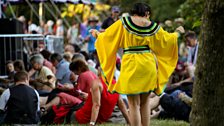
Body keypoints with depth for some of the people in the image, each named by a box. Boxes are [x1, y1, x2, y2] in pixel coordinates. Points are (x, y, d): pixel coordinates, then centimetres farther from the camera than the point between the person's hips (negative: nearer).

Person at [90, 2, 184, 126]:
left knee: (133, 105, 0)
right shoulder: (153, 26, 4)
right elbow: (168, 39, 18)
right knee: (145, 103, 13)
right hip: (148, 65, 2)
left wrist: (98, 34, 27)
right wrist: (177, 32, 39)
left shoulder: (124, 23, -2)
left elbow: (107, 35, 6)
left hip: (130, 66, -2)